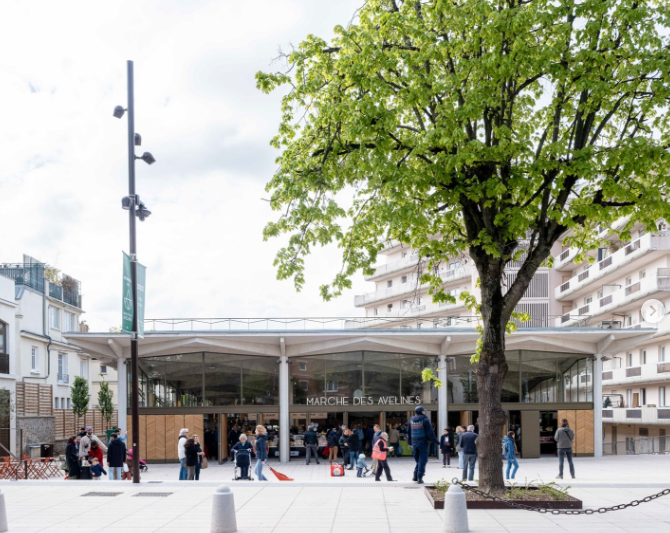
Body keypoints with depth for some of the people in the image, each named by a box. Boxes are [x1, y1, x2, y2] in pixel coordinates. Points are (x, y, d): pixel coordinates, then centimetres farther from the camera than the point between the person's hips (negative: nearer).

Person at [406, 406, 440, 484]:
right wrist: (436, 441, -4)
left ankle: (415, 477, 11)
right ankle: (420, 478, -3)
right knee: (422, 461, 0)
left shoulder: (411, 420, 9)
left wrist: (409, 442, 26)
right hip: (423, 442, -5)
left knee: (418, 460, 17)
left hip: (414, 443, 5)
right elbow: (430, 432, -11)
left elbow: (408, 432, 16)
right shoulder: (425, 419, -8)